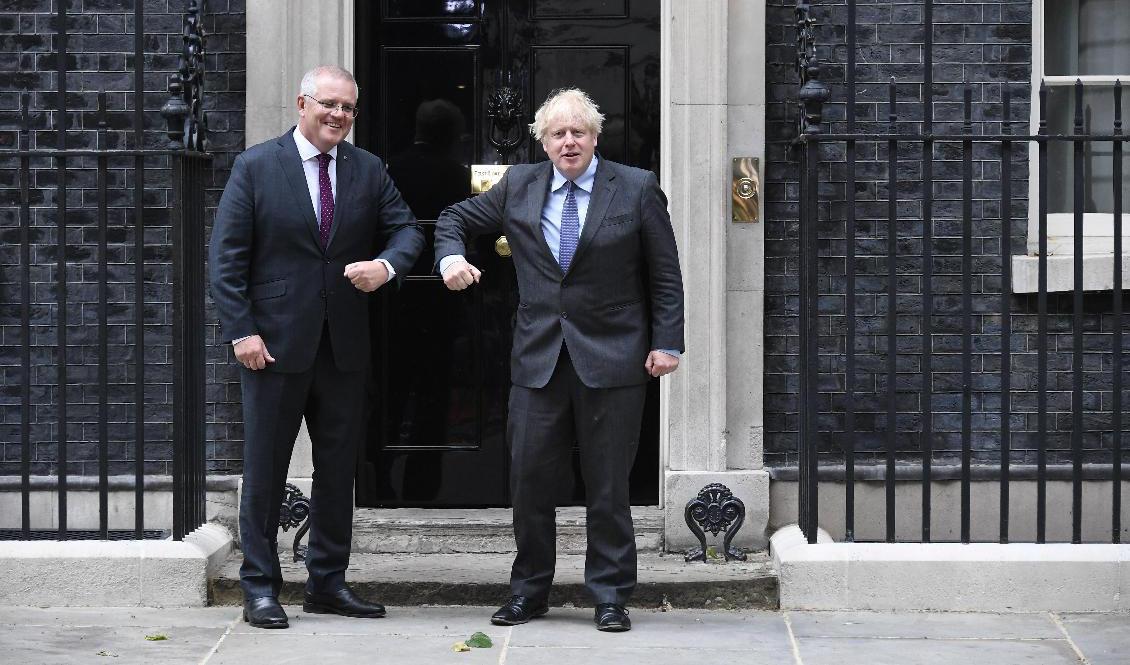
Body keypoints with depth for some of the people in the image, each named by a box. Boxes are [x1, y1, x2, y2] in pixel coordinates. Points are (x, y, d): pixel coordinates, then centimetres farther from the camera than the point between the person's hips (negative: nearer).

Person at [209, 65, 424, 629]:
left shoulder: (368, 170, 7)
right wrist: (241, 331, -13)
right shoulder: (256, 166, -4)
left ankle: (328, 583, 22)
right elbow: (225, 257, -5)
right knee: (265, 470, 3)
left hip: (344, 346, 4)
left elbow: (407, 230, 9)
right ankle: (260, 588, 11)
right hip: (276, 343, -4)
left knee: (338, 467, 10)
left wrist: (386, 265, -15)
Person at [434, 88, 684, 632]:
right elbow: (455, 220, 19)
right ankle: (528, 592, 18)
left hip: (611, 360, -2)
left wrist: (666, 343, -4)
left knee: (607, 487, 3)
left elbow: (664, 275, 2)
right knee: (528, 480, 4)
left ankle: (610, 597, 13)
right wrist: (450, 257, -3)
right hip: (538, 359, 3)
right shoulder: (518, 186, 7)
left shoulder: (636, 188, 1)